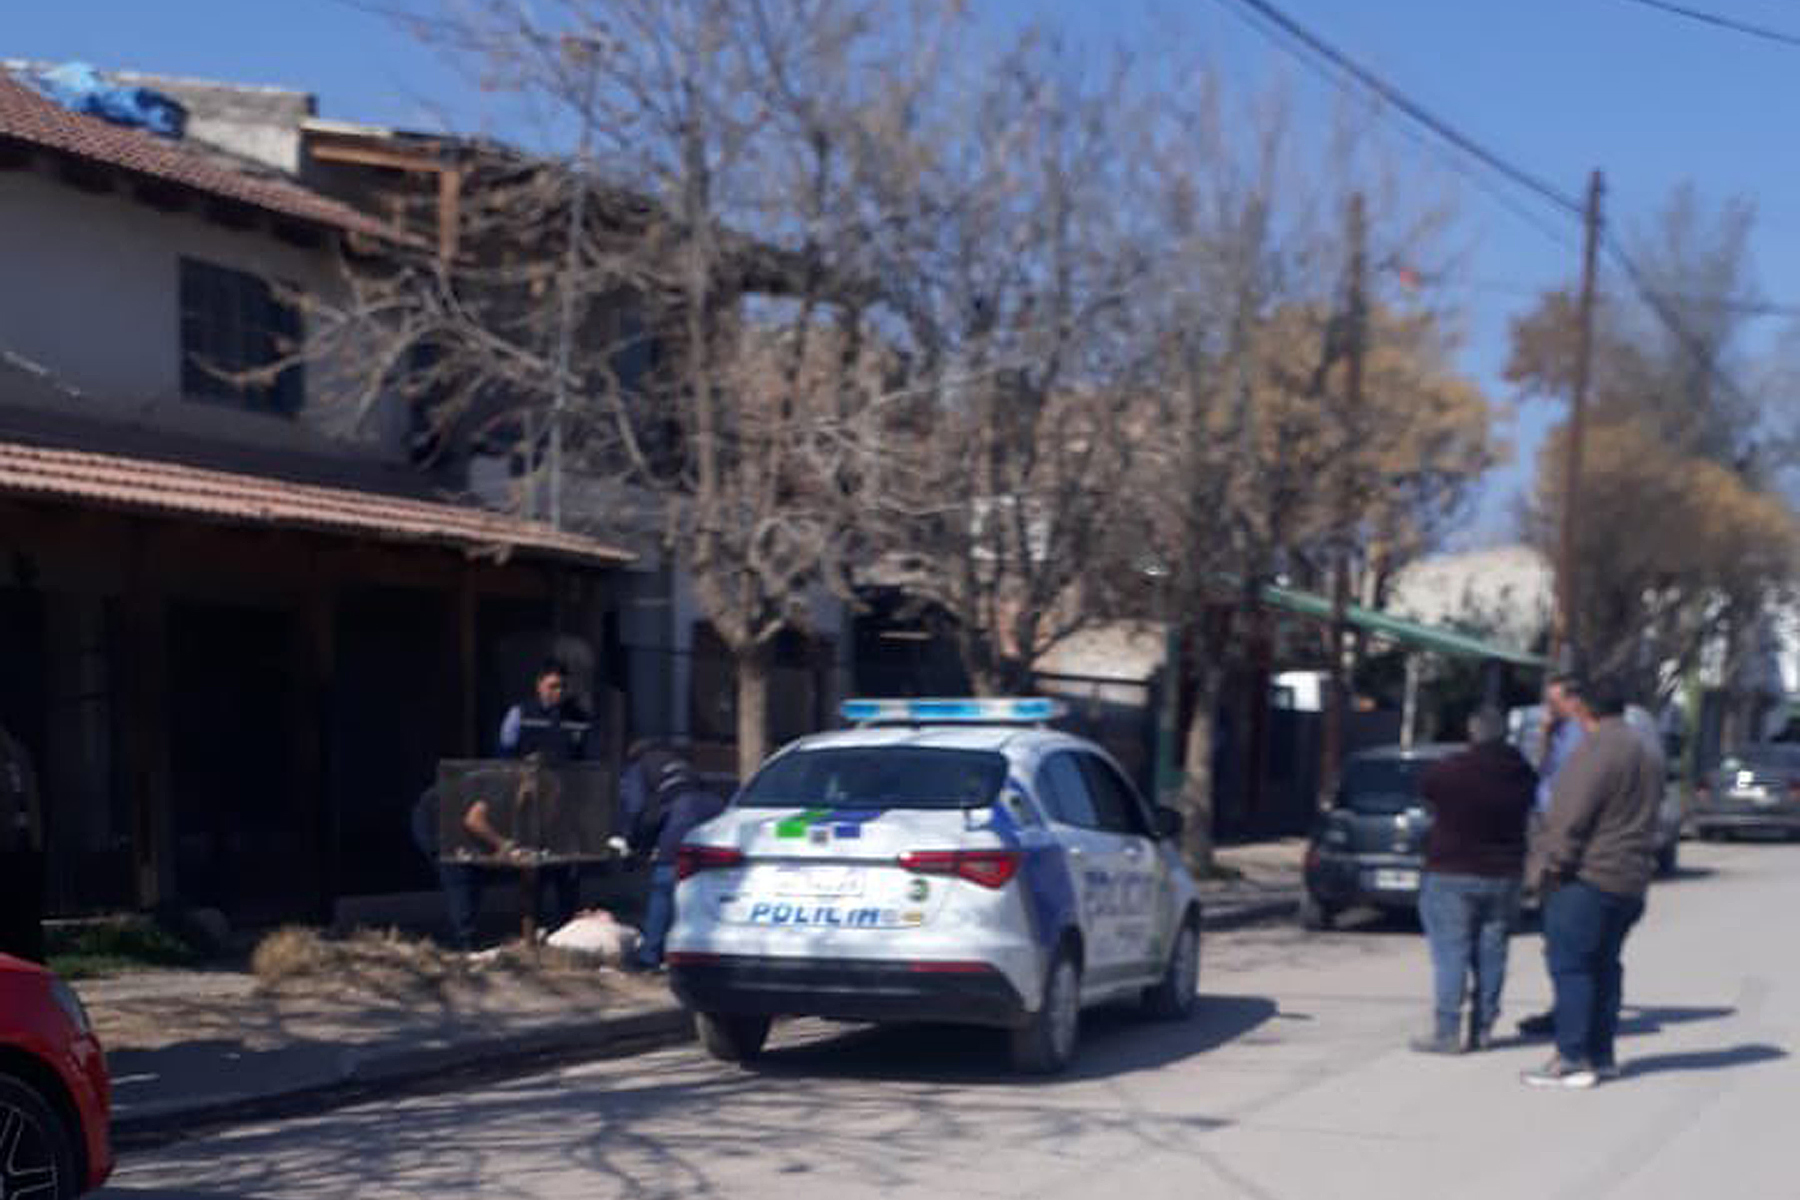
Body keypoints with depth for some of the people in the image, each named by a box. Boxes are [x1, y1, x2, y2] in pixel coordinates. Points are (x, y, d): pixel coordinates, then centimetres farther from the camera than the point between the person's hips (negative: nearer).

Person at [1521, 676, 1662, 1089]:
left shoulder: (1597, 750, -15)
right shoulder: (1645, 753, 16)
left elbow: (1571, 817, -19)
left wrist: (1551, 864, -11)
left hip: (1588, 875, -10)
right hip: (1630, 879, 10)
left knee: (1569, 964, -6)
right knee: (1604, 965, 15)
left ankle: (1572, 1059, -8)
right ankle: (1601, 1056, 19)